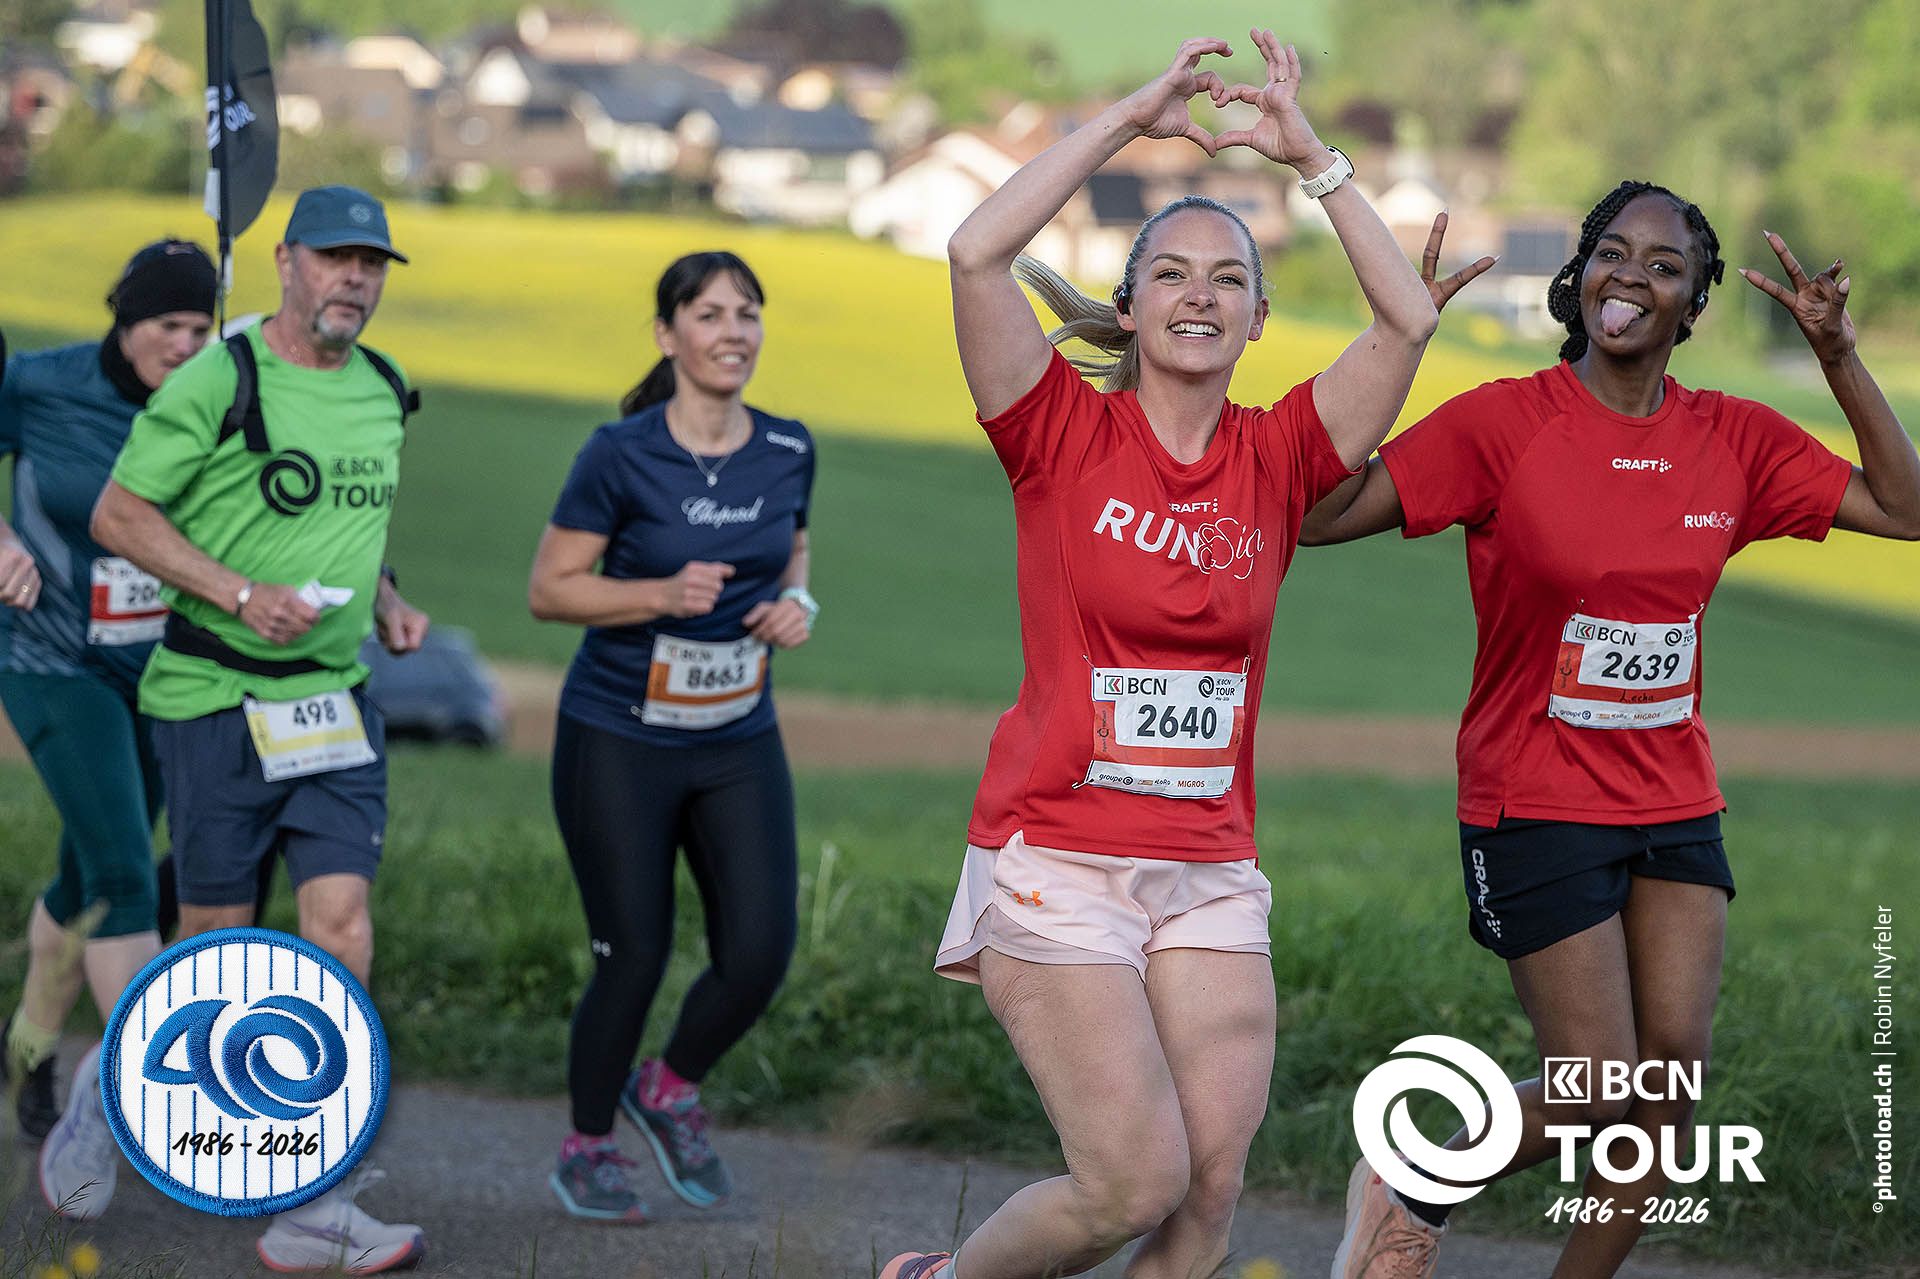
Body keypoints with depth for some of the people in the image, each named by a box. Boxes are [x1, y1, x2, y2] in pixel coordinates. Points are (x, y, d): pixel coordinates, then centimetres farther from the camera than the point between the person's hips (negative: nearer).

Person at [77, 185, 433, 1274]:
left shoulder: (384, 392, 11)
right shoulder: (218, 382, -9)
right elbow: (119, 513, -8)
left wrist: (385, 599, 8)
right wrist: (243, 594, -17)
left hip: (338, 696, 5)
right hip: (216, 694, -4)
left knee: (342, 930, -8)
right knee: (217, 938, 3)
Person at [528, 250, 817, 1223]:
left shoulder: (788, 451, 0)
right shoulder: (622, 456, -14)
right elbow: (549, 589, -9)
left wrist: (796, 605, -4)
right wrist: (663, 594, -23)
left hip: (739, 742, 4)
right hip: (619, 742, -4)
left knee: (759, 953, -6)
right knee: (633, 958, -1)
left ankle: (671, 1090, 25)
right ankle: (586, 1148, 24)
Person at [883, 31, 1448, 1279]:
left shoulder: (1276, 459, 6)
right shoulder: (1067, 435, -2)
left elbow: (1408, 319, -4)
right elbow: (978, 253, -16)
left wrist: (1311, 156, -4)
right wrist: (1127, 120, -10)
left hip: (1210, 877, 4)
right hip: (1057, 859, -4)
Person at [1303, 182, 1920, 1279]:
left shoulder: (1735, 440, 2)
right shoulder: (1504, 425, -12)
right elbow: (1324, 513, -17)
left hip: (1676, 808, 5)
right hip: (1536, 807, -5)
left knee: (1674, 1076, -2)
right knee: (1598, 1094, -5)